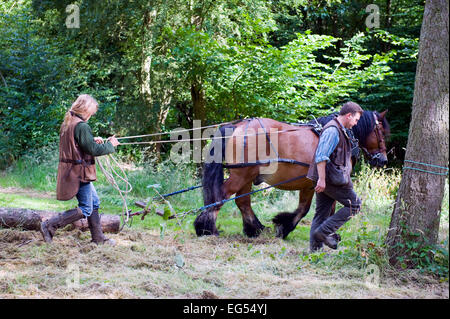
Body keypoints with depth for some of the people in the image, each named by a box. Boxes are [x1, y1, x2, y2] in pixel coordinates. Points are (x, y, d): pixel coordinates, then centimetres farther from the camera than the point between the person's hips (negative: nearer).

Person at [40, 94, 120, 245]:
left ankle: (98, 238, 23)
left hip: (71, 171, 10)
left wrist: (92, 140, 13)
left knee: (94, 202, 18)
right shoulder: (82, 126, -19)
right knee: (85, 210, -4)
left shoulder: (67, 123, 11)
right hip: (79, 172, -10)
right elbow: (93, 150, -19)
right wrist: (110, 145, -5)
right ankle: (49, 226, -5)